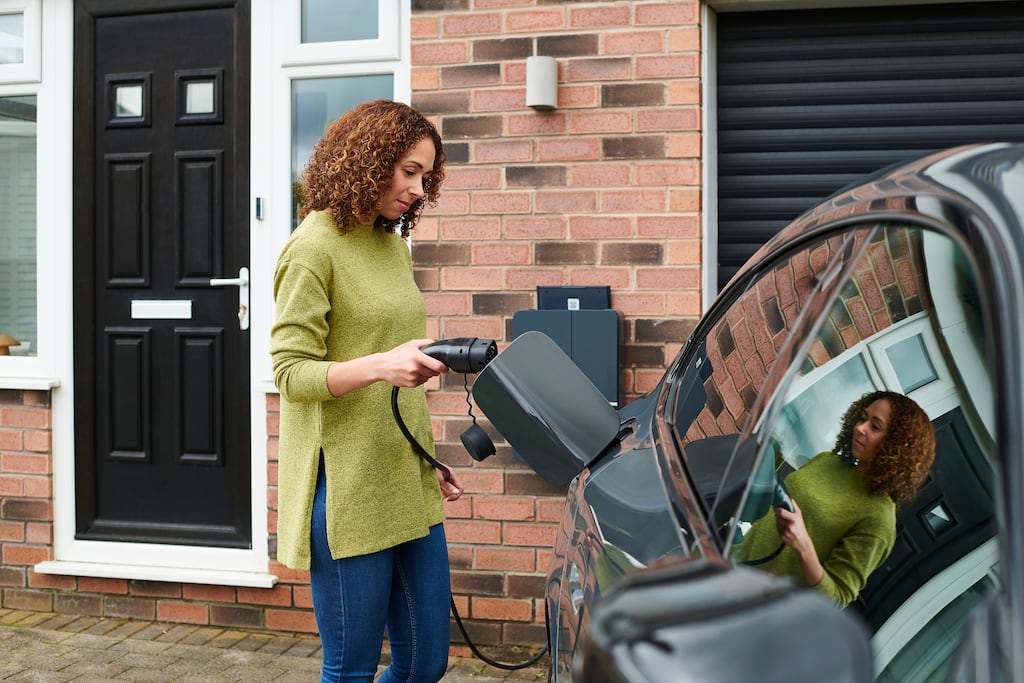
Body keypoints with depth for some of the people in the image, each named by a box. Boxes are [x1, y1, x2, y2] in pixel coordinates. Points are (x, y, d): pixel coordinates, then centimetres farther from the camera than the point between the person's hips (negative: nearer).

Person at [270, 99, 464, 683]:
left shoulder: (394, 243, 14)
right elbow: (292, 373, -14)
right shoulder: (315, 246, -9)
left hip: (407, 485, 8)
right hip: (346, 488, -7)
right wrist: (380, 365, -30)